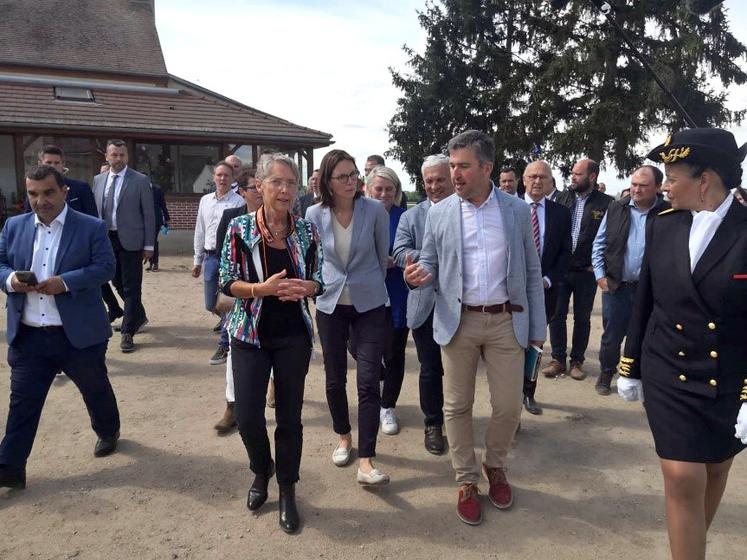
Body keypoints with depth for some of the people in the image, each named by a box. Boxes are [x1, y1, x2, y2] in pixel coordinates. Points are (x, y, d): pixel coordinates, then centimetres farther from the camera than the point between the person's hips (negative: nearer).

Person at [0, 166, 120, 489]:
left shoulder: (92, 227, -6)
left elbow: (106, 267, -11)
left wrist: (65, 282, -23)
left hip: (79, 334, -2)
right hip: (28, 336, 3)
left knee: (95, 389, 17)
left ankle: (108, 432, 43)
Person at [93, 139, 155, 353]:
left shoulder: (140, 180, -4)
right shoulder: (98, 180, 10)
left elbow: (149, 214, -5)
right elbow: (95, 211, 11)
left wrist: (149, 245, -8)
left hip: (130, 240, -5)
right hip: (106, 239, 5)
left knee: (131, 287, -1)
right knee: (118, 284, 15)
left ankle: (127, 333, 6)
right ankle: (139, 317, 36)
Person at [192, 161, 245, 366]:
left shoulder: (238, 202, -7)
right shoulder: (205, 200, 12)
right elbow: (200, 232, 16)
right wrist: (198, 260, 17)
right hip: (210, 257, 6)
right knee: (211, 305, 13)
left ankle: (224, 345, 11)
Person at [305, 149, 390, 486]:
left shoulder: (375, 210, -10)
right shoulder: (315, 215, -6)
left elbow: (383, 256, 4)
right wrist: (319, 285, 13)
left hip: (369, 306, -2)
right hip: (330, 304, 2)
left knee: (368, 381, -6)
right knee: (334, 378, 12)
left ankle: (366, 462, 0)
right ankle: (344, 438, 36)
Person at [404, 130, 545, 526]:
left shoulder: (518, 210, 1)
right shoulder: (439, 213, 1)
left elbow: (532, 271, 5)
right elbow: (430, 265, 7)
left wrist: (538, 326, 4)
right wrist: (416, 275, -18)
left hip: (507, 321, 0)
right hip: (458, 321, 0)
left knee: (508, 406, 7)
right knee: (457, 406, 8)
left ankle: (495, 466, 34)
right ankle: (467, 480, 28)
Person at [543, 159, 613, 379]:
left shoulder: (606, 203, -5)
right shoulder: (562, 198, 4)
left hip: (586, 271, -2)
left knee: (582, 318, 10)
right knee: (557, 314, 6)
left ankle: (577, 360, 22)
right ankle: (558, 359, 18)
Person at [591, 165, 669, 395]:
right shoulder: (616, 208, 2)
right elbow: (599, 244, 6)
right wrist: (600, 275, -1)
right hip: (615, 286, 1)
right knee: (611, 335, 10)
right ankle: (606, 374, 28)